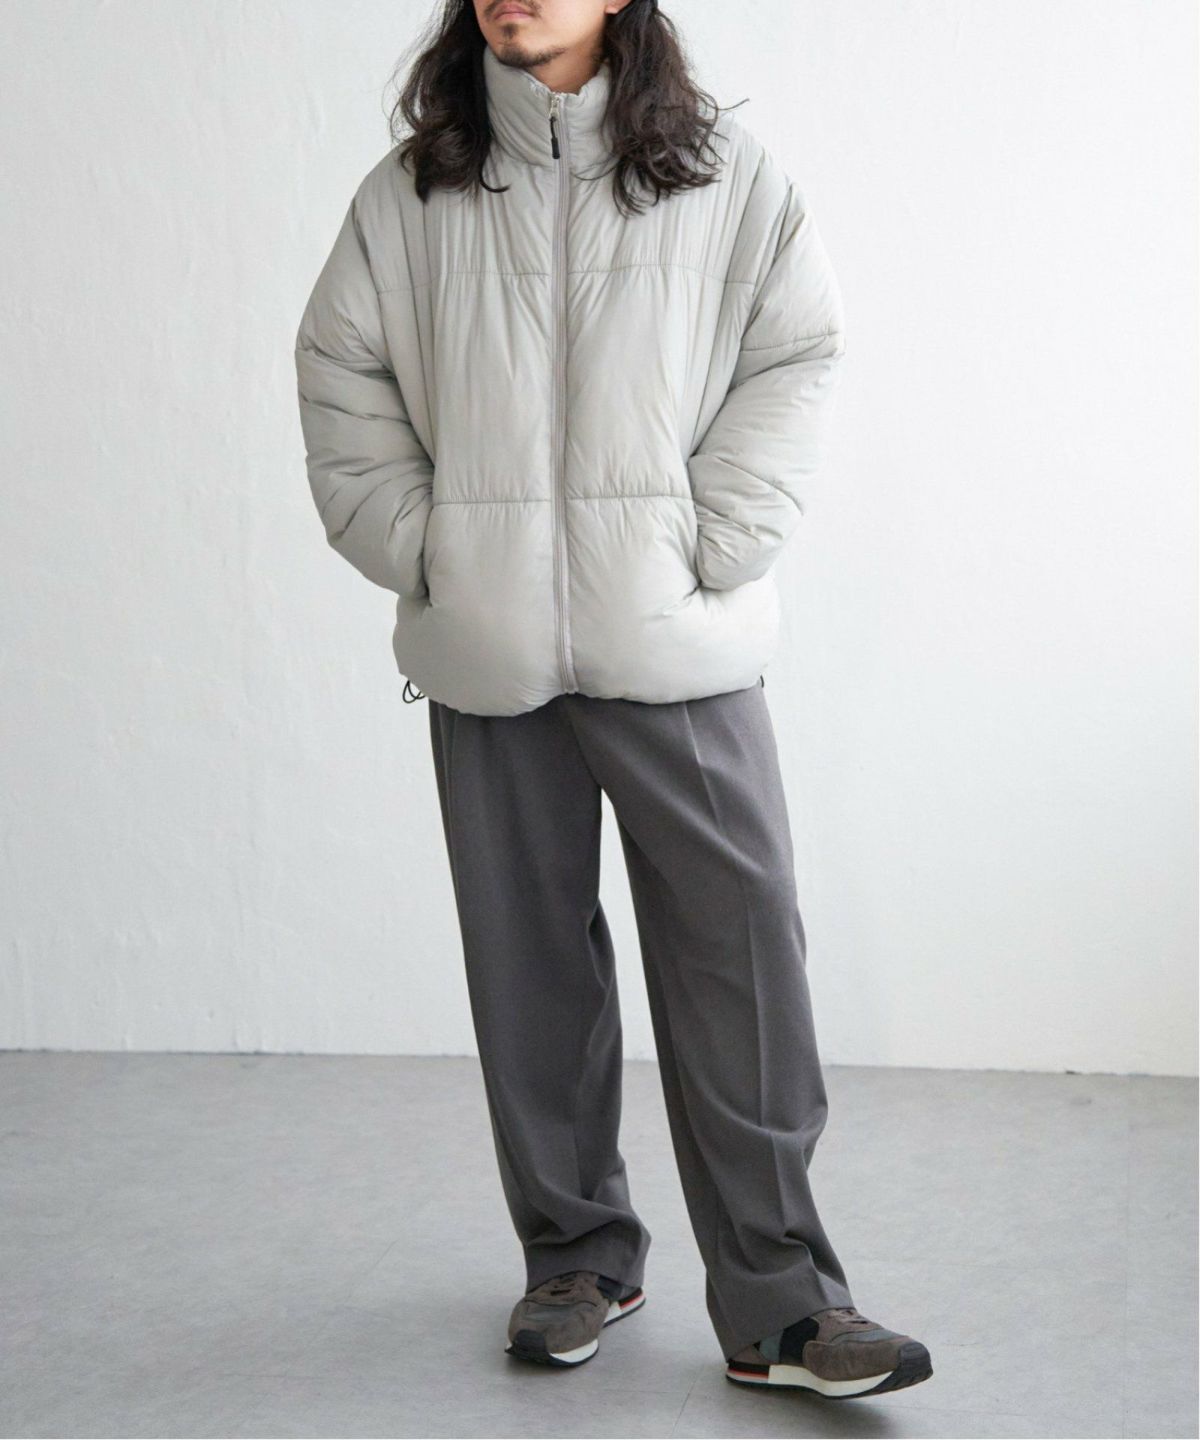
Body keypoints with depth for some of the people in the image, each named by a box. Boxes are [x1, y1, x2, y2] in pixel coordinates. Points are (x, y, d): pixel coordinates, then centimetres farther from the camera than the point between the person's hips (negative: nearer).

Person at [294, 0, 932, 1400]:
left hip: (677, 646, -2)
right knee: (528, 954, 8)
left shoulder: (725, 174, 3)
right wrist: (413, 541, 0)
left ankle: (775, 1300, 2)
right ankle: (577, 1257, 23)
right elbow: (338, 369, 11)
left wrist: (712, 541, -8)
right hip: (484, 649, 2)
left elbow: (799, 357, 2)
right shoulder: (409, 192, 8)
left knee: (739, 945, -6)